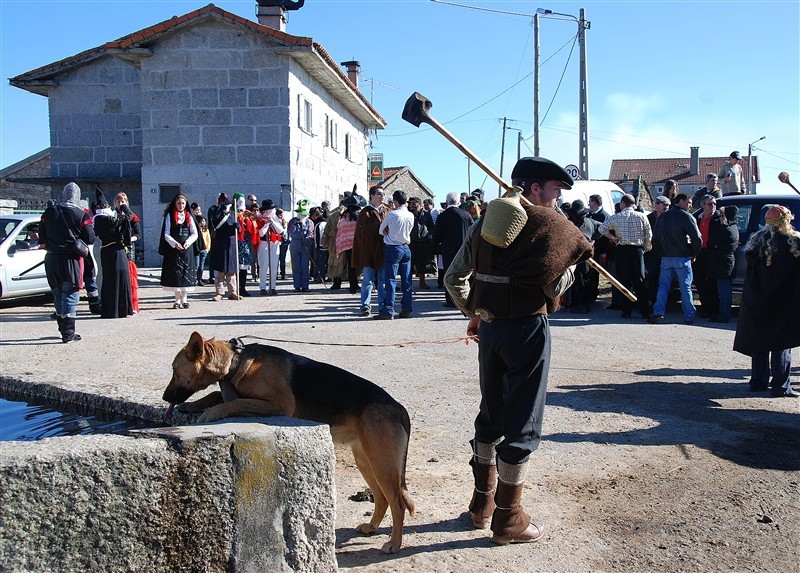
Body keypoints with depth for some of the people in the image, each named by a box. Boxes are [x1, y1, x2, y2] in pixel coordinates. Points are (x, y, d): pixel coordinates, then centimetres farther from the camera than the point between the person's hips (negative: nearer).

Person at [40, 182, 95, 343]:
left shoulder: (49, 212, 5)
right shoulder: (82, 215, -9)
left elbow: (42, 237, 10)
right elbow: (90, 239, -8)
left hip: (51, 259, 5)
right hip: (71, 259, -4)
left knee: (58, 295, 18)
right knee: (70, 295, 0)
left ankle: (63, 328, 29)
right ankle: (68, 333, -3)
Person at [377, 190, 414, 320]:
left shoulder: (391, 214, -12)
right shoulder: (411, 216, 3)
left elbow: (381, 231, 0)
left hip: (393, 249, -5)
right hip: (406, 248, 5)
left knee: (391, 280, -4)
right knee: (406, 281, 9)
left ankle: (388, 311, -6)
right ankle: (406, 309, 13)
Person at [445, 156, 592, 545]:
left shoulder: (487, 221, 11)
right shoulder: (550, 223, -7)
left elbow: (454, 277, 12)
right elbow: (555, 285, -12)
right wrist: (575, 259, 7)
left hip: (489, 326, 7)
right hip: (527, 328, -6)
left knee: (491, 413, 20)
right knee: (522, 424, 4)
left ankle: (482, 502, 31)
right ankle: (508, 519, 13)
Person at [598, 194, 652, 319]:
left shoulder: (615, 217, 0)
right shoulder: (642, 216, 2)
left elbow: (602, 228, 0)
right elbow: (649, 235, 4)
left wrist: (612, 237, 7)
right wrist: (646, 249, 14)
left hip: (622, 250, -1)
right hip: (637, 250, 1)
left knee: (624, 281, 4)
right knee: (639, 282, 6)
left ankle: (627, 311, 4)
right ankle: (645, 311, 5)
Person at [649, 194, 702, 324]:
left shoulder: (662, 217, 11)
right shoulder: (686, 217, -8)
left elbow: (657, 237, 16)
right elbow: (697, 238, -13)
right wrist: (694, 253, 1)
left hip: (665, 258, 4)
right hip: (682, 258, -4)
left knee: (663, 286, 8)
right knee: (685, 287, 2)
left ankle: (658, 312, -5)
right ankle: (689, 316, 6)